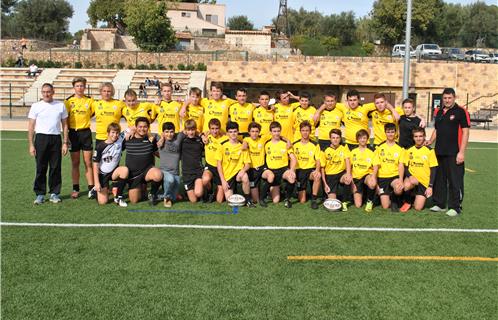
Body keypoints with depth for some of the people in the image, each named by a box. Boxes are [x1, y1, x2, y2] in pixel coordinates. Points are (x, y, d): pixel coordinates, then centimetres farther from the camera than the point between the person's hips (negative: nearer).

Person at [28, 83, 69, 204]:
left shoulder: (60, 105, 9)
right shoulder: (36, 106, 5)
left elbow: (65, 125, 10)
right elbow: (31, 127, 4)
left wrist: (65, 143, 3)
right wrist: (31, 145, -3)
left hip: (56, 139, 1)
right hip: (41, 138, -1)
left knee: (56, 167, 2)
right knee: (41, 168, 1)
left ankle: (54, 193, 12)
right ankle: (40, 194, 9)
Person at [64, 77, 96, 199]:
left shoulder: (89, 100, 2)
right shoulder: (68, 101, 0)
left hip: (86, 133, 0)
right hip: (73, 133, 0)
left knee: (88, 162, 1)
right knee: (75, 163, 6)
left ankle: (91, 189, 5)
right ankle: (75, 189, 14)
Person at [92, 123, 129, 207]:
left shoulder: (120, 140, -8)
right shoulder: (100, 147, -14)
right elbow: (95, 165, -11)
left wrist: (131, 132, -24)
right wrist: (96, 182, -16)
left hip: (114, 172, 2)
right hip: (102, 174, -2)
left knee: (125, 170, -34)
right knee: (102, 201, -12)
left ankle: (118, 197, -14)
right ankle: (97, 189, 25)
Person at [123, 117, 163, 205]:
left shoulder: (151, 139, 0)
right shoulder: (127, 139, -2)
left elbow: (157, 152, 11)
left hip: (147, 170, -1)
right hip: (133, 174, 1)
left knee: (158, 175, -37)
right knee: (134, 201, 0)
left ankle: (153, 194, -5)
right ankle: (140, 188, 36)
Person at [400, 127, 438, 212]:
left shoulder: (430, 151, -3)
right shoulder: (409, 151, 3)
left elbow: (433, 170, -2)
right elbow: (405, 167, 7)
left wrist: (430, 186, -9)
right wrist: (410, 176, -14)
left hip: (424, 182, -1)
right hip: (412, 179, 1)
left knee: (418, 208, -11)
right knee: (406, 185, -36)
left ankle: (422, 198, 25)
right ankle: (407, 202, -4)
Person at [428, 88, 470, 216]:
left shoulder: (461, 112, -5)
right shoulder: (439, 112, 14)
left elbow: (465, 133, -9)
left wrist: (461, 152, -14)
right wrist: (429, 142, 8)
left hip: (454, 154, -6)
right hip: (439, 153, 6)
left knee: (455, 181, -2)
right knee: (439, 179, 12)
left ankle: (455, 207, 5)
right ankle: (439, 204, 23)